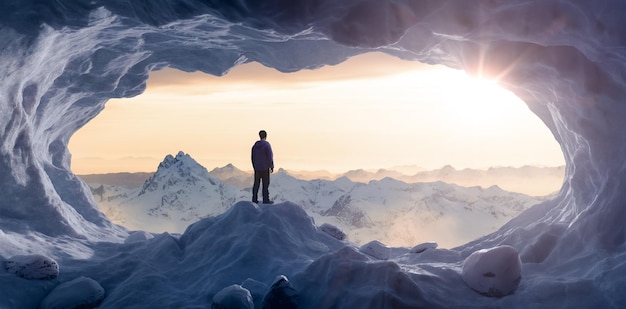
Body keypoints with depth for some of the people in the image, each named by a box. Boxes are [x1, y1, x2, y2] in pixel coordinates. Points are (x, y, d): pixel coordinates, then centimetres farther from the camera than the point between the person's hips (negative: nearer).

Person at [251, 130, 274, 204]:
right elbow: (270, 157, -14)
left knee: (256, 183, 10)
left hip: (257, 168, 5)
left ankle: (254, 199, 10)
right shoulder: (267, 145, -12)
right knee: (265, 184, -1)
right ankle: (266, 199, -2)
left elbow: (253, 157, 10)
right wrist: (271, 167, -7)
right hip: (265, 168, -5)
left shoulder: (255, 145, 5)